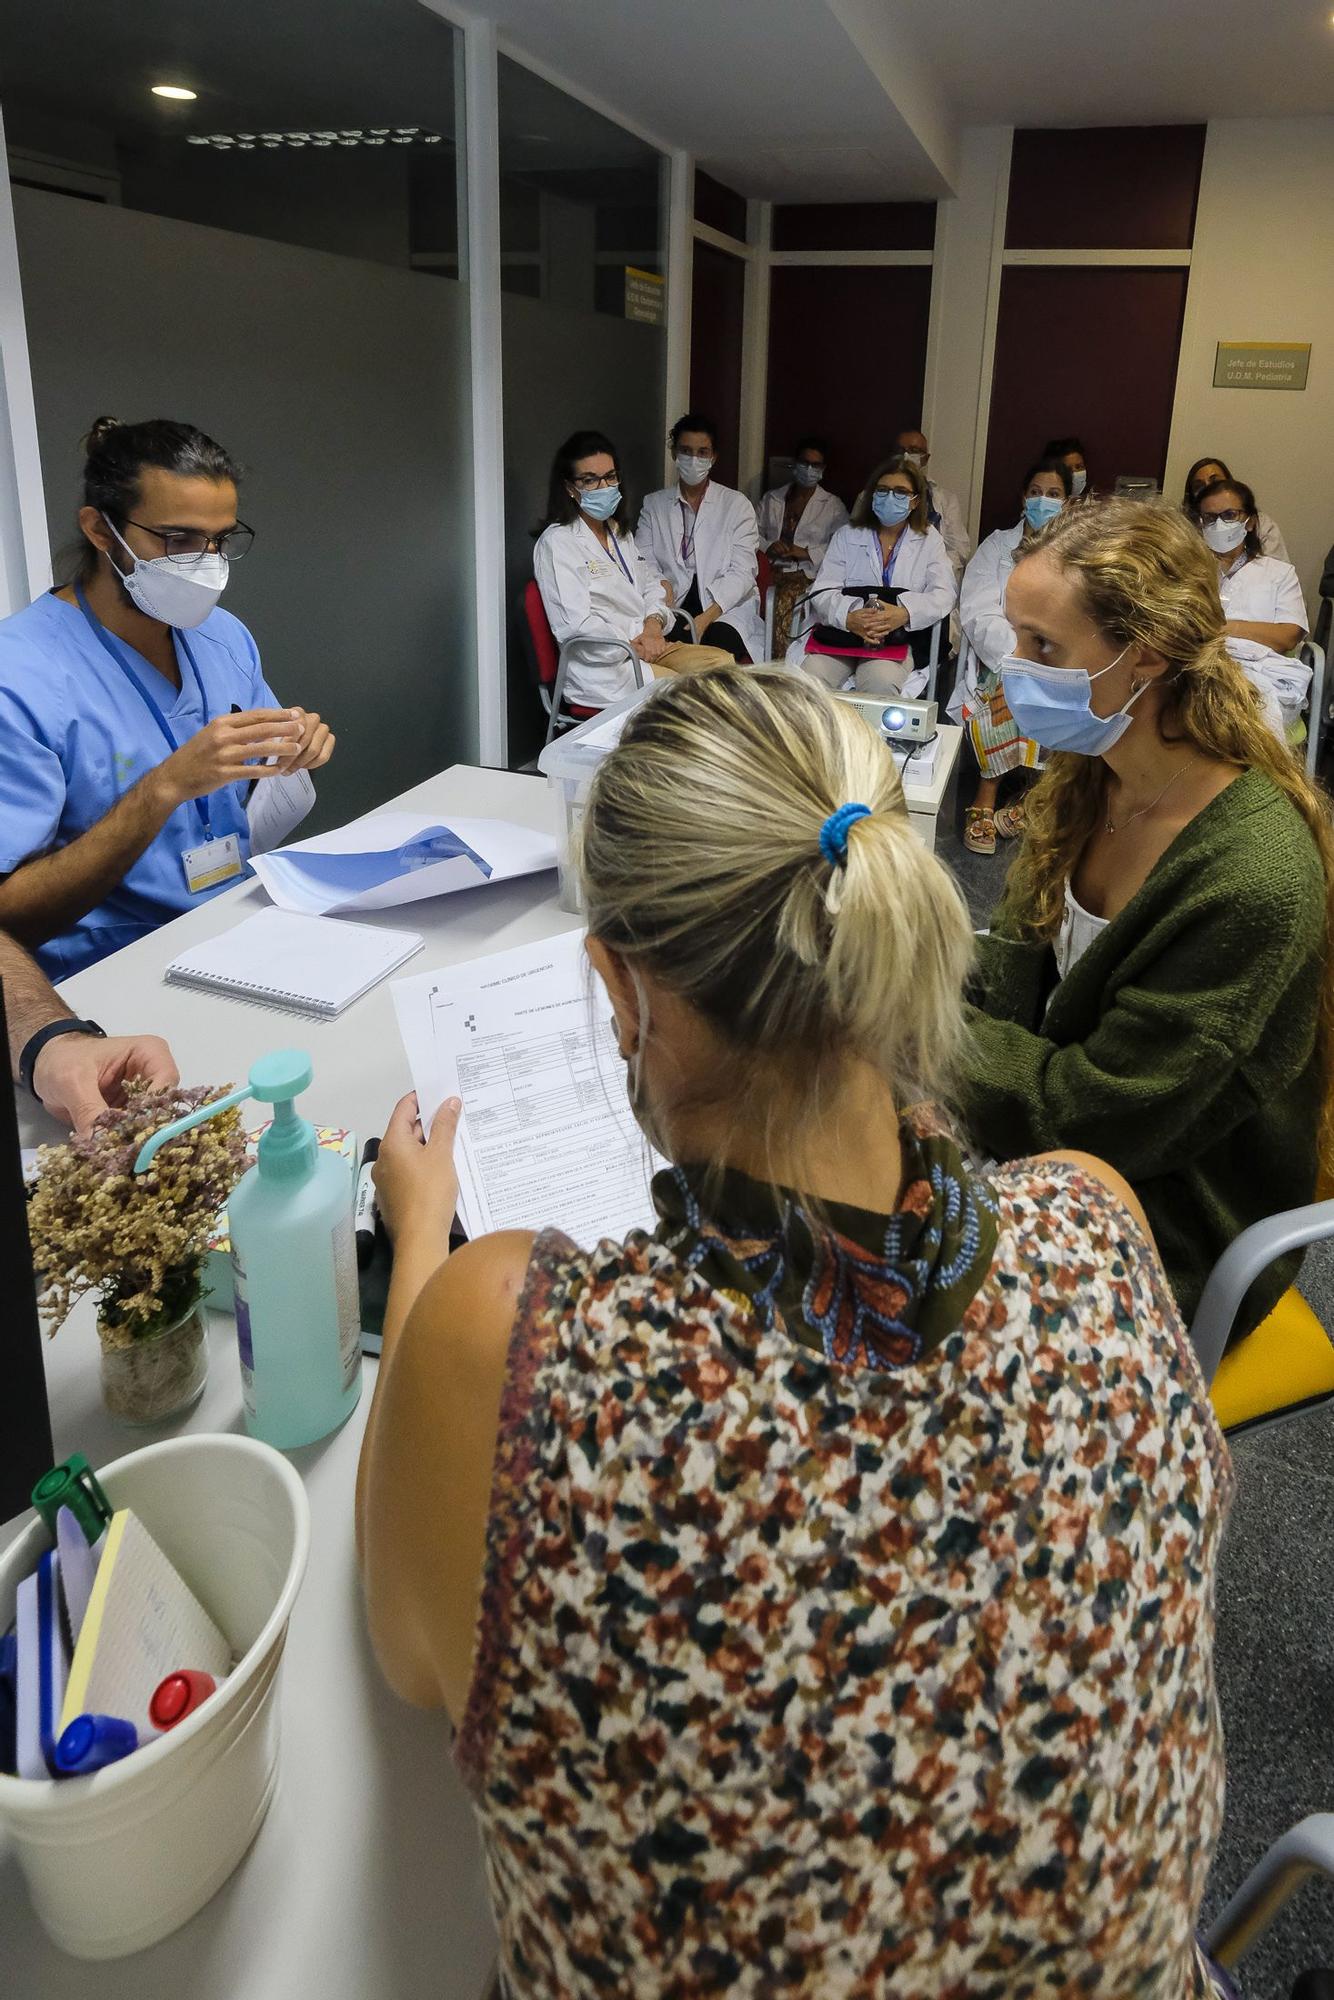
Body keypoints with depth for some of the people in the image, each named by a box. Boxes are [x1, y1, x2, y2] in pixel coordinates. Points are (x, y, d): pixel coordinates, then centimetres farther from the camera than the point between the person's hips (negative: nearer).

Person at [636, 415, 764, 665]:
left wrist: (707, 616, -19)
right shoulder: (654, 504, 15)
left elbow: (742, 573, -3)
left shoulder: (736, 504, 8)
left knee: (717, 643, -34)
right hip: (672, 606, 1)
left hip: (726, 608, 0)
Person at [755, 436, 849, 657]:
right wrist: (769, 546, -4)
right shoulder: (772, 498, 22)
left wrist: (807, 553, -9)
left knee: (784, 597, -36)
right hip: (771, 567, 3)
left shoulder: (833, 505, 13)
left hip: (806, 573, -2)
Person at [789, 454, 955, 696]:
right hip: (839, 632, 1)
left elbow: (943, 594, 1)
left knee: (881, 682, -34)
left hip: (895, 641, -1)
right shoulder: (847, 536, 14)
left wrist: (905, 613, -21)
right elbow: (823, 591, 3)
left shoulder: (928, 540, 14)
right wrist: (849, 618, -21)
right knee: (812, 678, -30)